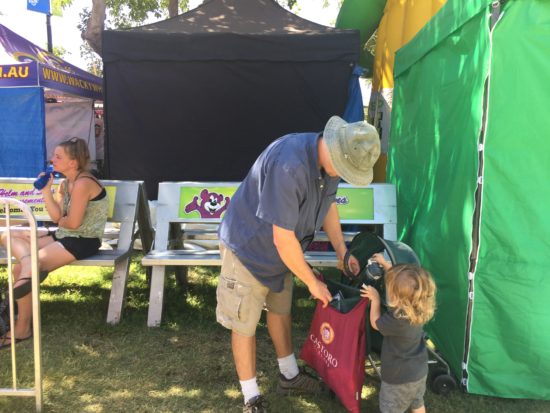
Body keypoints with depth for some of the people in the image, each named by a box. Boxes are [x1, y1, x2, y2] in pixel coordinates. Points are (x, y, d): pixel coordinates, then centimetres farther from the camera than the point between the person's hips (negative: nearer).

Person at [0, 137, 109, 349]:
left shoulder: (83, 183, -19)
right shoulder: (65, 183, 11)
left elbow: (73, 223, -20)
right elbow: (57, 216, 3)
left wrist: (61, 222, 2)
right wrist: (46, 190, -5)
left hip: (83, 241, -10)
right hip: (64, 236, 10)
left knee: (20, 268, -15)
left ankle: (22, 328, -1)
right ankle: (29, 265, -25)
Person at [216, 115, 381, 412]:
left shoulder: (329, 158, -11)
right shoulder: (289, 166, -38)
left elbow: (328, 203, 8)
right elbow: (284, 239, -32)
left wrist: (342, 251, 5)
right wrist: (313, 283, -18)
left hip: (280, 250, 8)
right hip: (248, 248, -8)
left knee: (281, 310, 23)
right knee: (245, 326, 6)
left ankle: (289, 376, 43)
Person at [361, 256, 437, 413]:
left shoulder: (397, 320, -38)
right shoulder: (417, 304, -16)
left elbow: (375, 323, -15)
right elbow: (399, 280, 3)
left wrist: (375, 299, -5)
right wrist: (385, 263, 8)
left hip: (400, 377, -7)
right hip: (419, 371, 7)